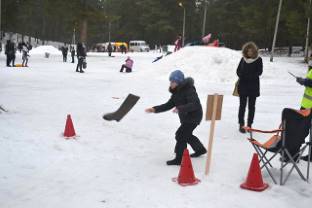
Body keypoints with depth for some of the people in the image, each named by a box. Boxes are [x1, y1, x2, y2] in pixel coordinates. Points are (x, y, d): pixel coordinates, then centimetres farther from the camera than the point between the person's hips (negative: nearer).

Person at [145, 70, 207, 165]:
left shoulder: (189, 90, -24)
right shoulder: (176, 92, 4)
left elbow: (195, 104, -34)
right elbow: (169, 105, 3)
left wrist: (180, 108, -46)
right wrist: (155, 109, -8)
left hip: (193, 116, -10)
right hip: (185, 117, 10)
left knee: (180, 135, -13)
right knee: (186, 135, 24)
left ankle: (179, 159, -2)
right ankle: (200, 149, 46)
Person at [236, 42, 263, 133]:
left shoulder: (258, 59, -1)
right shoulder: (243, 59, 6)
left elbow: (259, 71, -7)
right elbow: (238, 70, 9)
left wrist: (250, 76, -17)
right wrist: (242, 76, -11)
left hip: (253, 86, -1)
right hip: (243, 85, 1)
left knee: (251, 106, 6)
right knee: (242, 105, 1)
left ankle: (249, 124, 14)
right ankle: (241, 124, 6)